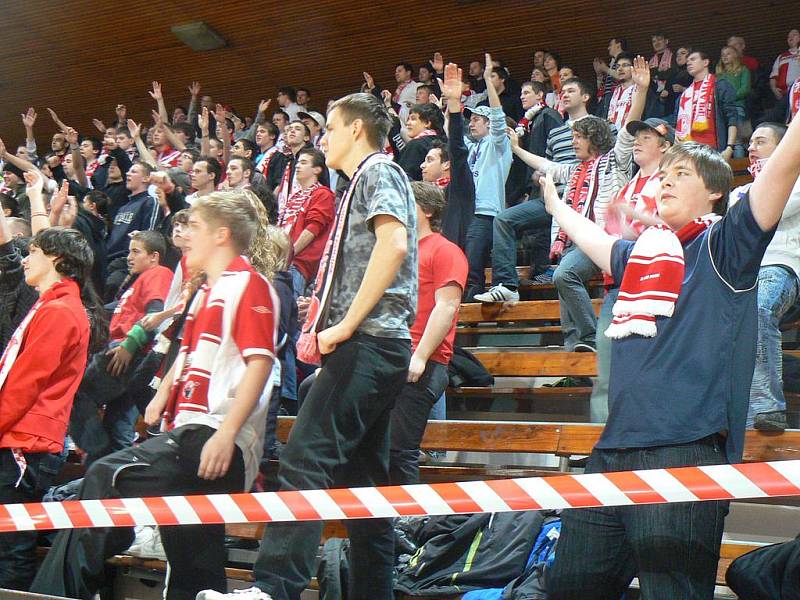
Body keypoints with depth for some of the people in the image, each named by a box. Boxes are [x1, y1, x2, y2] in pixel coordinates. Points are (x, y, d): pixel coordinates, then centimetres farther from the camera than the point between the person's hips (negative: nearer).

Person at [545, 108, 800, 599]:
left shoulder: (722, 245, 3)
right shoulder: (640, 253, 21)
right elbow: (593, 240, 44)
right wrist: (556, 203, 58)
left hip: (685, 454, -7)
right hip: (615, 452, 7)